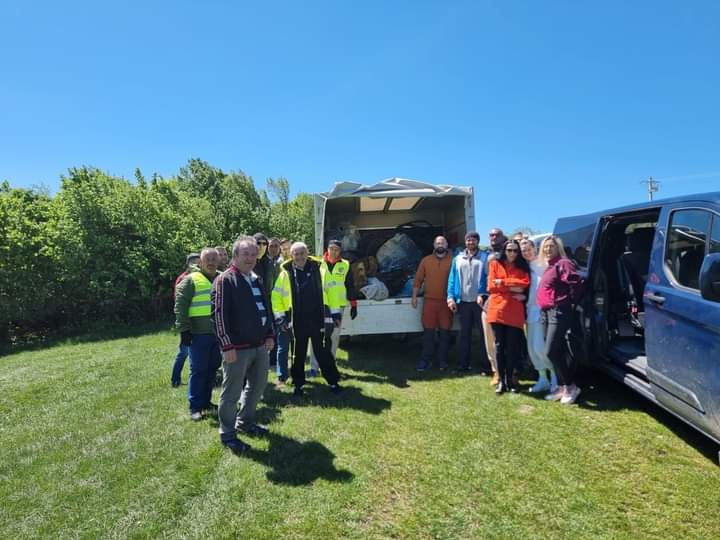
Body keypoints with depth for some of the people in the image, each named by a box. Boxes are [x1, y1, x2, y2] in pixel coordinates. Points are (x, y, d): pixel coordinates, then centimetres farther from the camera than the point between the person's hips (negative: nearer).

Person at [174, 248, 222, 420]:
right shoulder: (191, 280, -5)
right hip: (199, 334, -5)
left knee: (212, 369, 12)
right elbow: (180, 306, -7)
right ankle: (195, 406, 11)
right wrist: (184, 329, -11)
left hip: (218, 333, 5)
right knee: (198, 370, 0)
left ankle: (206, 401, 25)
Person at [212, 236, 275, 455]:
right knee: (231, 392, 4)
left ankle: (245, 422, 39)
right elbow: (219, 314, -16)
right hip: (237, 348, -8)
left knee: (257, 386, 20)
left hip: (260, 346, 8)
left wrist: (269, 335, 11)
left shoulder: (257, 280, 14)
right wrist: (227, 346, -19)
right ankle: (227, 435, 20)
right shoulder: (225, 280, -12)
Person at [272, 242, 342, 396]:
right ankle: (298, 384, 26)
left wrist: (335, 313, 3)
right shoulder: (285, 274, -1)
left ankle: (333, 382, 20)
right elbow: (276, 296, 3)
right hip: (297, 322, 0)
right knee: (298, 355, 12)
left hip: (318, 320, 0)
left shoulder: (319, 270, 1)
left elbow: (331, 292, 5)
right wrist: (279, 317, -3)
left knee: (323, 353, 8)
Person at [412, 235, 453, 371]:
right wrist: (414, 296, 5)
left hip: (447, 301, 0)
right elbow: (418, 279, 9)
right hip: (430, 301, 1)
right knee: (428, 332, 2)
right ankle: (426, 360, 10)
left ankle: (442, 360, 16)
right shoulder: (426, 260, 8)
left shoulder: (452, 260, 3)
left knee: (445, 332, 5)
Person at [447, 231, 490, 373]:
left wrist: (483, 294, -17)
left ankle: (486, 364, 12)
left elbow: (488, 277, -5)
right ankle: (463, 363, 17)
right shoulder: (458, 259, 11)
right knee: (464, 333, 10)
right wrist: (451, 297, -3)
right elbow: (452, 279, 7)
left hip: (479, 301, -3)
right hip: (463, 301, 3)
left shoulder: (485, 258, 2)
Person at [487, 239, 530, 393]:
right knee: (499, 345, 3)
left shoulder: (522, 267, 15)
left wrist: (503, 282, -6)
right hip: (497, 309, -1)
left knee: (512, 346, 4)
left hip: (514, 311, 1)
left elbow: (524, 285, -3)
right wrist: (513, 288, -6)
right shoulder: (495, 264, 10)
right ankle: (501, 380, 9)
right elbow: (491, 286, -1)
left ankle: (510, 378, 17)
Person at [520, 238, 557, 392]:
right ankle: (543, 379, 22)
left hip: (541, 310, -7)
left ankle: (555, 377, 9)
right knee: (532, 348, 9)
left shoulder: (543, 264, -8)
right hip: (530, 310, 7)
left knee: (539, 347, -11)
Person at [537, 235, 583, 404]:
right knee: (558, 351, 12)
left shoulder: (563, 263, -10)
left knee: (551, 351, -12)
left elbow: (576, 283, -21)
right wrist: (543, 308, 16)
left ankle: (571, 386, 1)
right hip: (547, 313, 10)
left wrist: (568, 301, -12)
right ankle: (562, 386, 20)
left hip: (559, 312, -9)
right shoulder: (549, 267, 19)